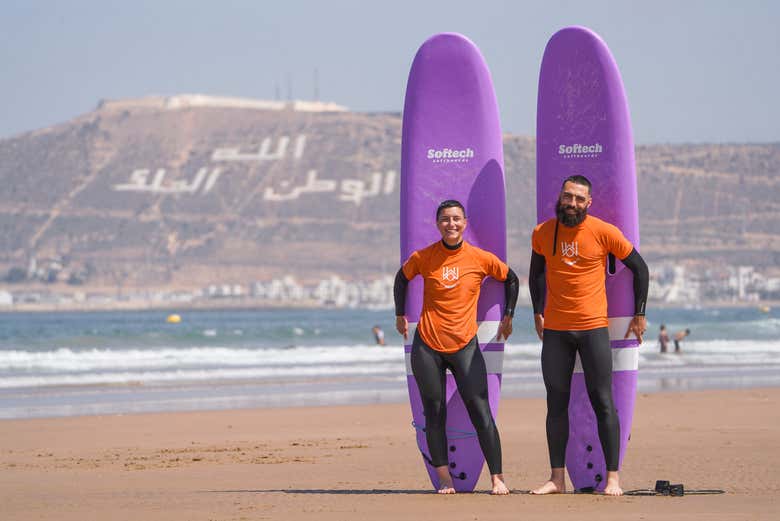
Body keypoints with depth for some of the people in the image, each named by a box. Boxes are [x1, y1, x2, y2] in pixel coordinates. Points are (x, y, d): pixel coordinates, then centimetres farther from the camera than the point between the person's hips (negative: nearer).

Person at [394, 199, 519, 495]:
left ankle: (497, 478, -4)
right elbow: (402, 278, 19)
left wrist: (508, 316, 12)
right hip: (427, 347, 1)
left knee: (480, 412, -7)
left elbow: (510, 279, 14)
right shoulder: (423, 258, -1)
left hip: (465, 346, -1)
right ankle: (444, 479, 8)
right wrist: (400, 315, 17)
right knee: (434, 413, 2)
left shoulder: (480, 258, -2)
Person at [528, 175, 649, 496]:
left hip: (593, 328, -3)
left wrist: (639, 315, 2)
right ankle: (557, 478, 10)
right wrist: (538, 312, 15)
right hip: (554, 330, 3)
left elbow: (639, 268, 3)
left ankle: (613, 478, -3)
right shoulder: (542, 233, 3)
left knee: (603, 403, -4)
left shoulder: (604, 232, -6)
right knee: (556, 404, 5)